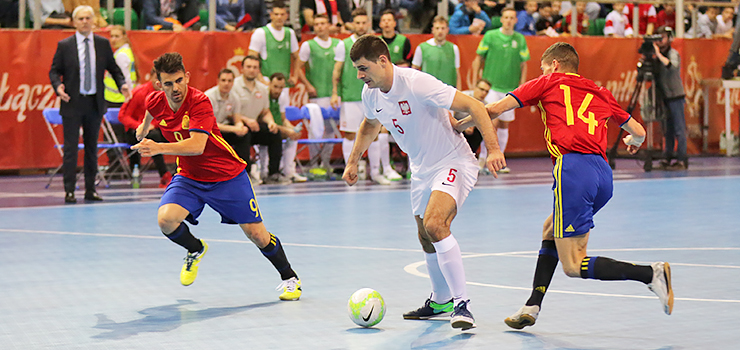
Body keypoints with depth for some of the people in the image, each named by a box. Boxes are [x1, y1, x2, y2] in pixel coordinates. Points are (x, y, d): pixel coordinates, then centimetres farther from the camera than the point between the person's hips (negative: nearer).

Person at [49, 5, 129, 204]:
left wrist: (122, 84, -7)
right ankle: (69, 191, 0)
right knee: (70, 147, -4)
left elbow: (113, 68, 10)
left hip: (95, 103, 3)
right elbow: (54, 70, 3)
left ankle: (90, 190, 16)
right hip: (72, 103, -3)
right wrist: (58, 86, -17)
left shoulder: (103, 44, 6)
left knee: (92, 147, 9)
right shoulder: (64, 46, 0)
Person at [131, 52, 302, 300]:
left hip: (228, 176, -4)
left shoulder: (199, 102, -26)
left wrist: (159, 148, -50)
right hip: (188, 177, 4)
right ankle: (196, 250, 10)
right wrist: (143, 129, 38)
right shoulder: (155, 102, -8)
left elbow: (197, 145, -39)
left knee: (257, 234, -3)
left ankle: (289, 278, 23)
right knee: (166, 220, -23)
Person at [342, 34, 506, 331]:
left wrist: (493, 149, -33)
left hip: (453, 162, -8)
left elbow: (472, 106, -26)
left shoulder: (417, 83, -27)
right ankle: (440, 301, 40)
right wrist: (353, 161, 21)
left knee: (434, 224, -28)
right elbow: (370, 124, 22)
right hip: (422, 170, 8)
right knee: (427, 239, 17)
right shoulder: (370, 93, -3)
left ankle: (462, 304, -22)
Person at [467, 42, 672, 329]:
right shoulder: (600, 93, 27)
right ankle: (532, 307, 21)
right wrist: (633, 142, 57)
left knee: (573, 266, -4)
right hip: (603, 173, 7)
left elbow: (494, 110, 11)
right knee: (550, 231, 27)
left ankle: (651, 273, -16)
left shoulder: (549, 82, 16)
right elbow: (638, 132, 32)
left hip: (573, 168, -7)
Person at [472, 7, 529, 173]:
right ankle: (483, 158, -5)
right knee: (492, 122, -13)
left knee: (504, 125, 9)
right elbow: (478, 59, 5)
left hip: (511, 89, 3)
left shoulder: (520, 39, 6)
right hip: (491, 86, -3)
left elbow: (523, 65, 11)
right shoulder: (490, 36, -1)